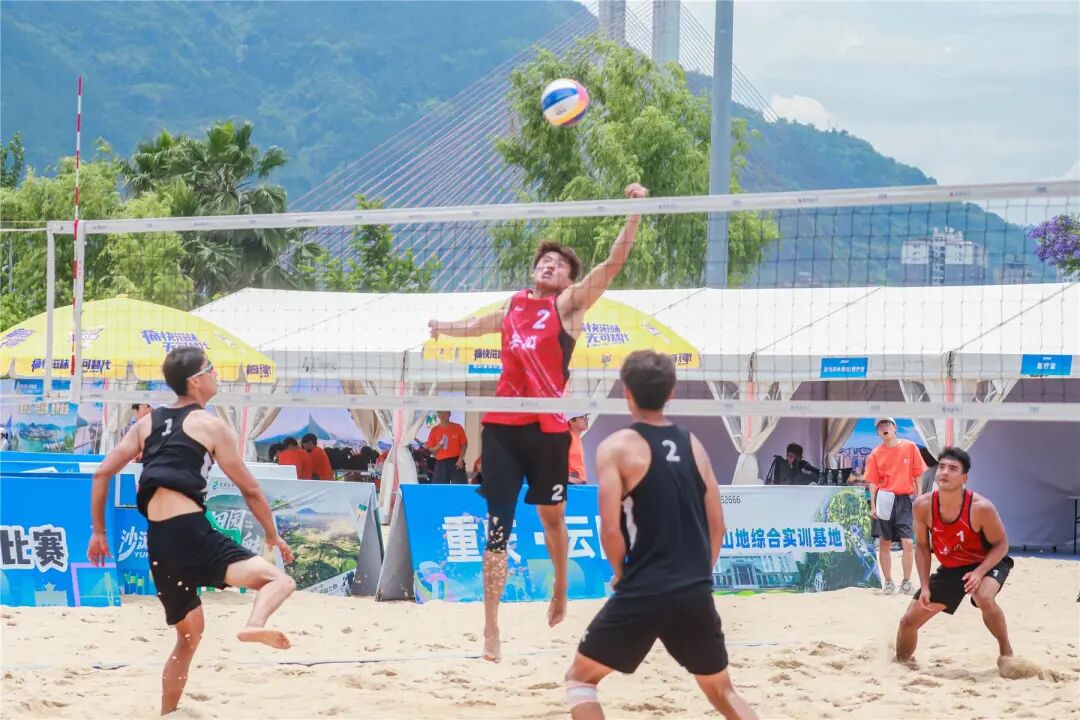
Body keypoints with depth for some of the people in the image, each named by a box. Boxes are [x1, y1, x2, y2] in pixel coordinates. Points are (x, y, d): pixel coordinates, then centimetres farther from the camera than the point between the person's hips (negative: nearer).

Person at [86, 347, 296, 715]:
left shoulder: (147, 423, 18)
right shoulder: (209, 425, 2)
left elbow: (103, 472, 13)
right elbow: (249, 489, 5)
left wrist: (98, 532, 21)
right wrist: (272, 535, 18)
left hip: (157, 541, 7)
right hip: (190, 533, -7)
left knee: (189, 635, 23)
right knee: (279, 580, -12)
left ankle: (167, 715, 24)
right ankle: (255, 624, -43)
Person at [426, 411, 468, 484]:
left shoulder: (457, 427, 3)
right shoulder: (434, 430, 6)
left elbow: (464, 444, 4)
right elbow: (430, 448, 8)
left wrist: (460, 459, -8)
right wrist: (438, 447, -14)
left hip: (456, 462, -1)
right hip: (441, 463, 1)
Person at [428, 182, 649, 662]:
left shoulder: (568, 304, 3)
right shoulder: (514, 306, 16)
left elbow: (614, 262, -10)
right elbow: (481, 325, 40)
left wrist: (634, 212, -19)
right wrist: (447, 328, 54)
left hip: (548, 428, -3)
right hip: (502, 425, 3)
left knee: (552, 517, 11)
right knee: (498, 526, -3)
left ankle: (560, 589, 39)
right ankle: (491, 632, -6)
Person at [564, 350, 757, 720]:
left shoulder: (617, 447, -6)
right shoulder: (693, 444, 10)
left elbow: (611, 529, -13)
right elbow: (717, 526, 12)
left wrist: (622, 574, 4)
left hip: (642, 593, -5)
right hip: (696, 593, 5)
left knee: (580, 678, 12)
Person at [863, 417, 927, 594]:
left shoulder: (910, 447, 2)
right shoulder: (876, 454, 3)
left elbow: (917, 474, 5)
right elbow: (873, 481, 1)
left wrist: (918, 498, 1)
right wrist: (873, 506, -5)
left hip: (904, 500, -1)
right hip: (885, 501, 1)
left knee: (907, 542, -7)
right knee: (884, 543, 5)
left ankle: (906, 582, 3)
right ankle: (888, 582, 13)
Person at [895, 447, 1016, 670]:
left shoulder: (980, 508, -30)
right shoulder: (923, 505, -19)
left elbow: (1001, 544, -18)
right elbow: (922, 546, -4)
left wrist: (980, 572, -33)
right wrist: (924, 587, -9)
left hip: (987, 563, -4)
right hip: (950, 568, 4)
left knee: (984, 598, -38)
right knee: (909, 620, 2)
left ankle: (1006, 650, -14)